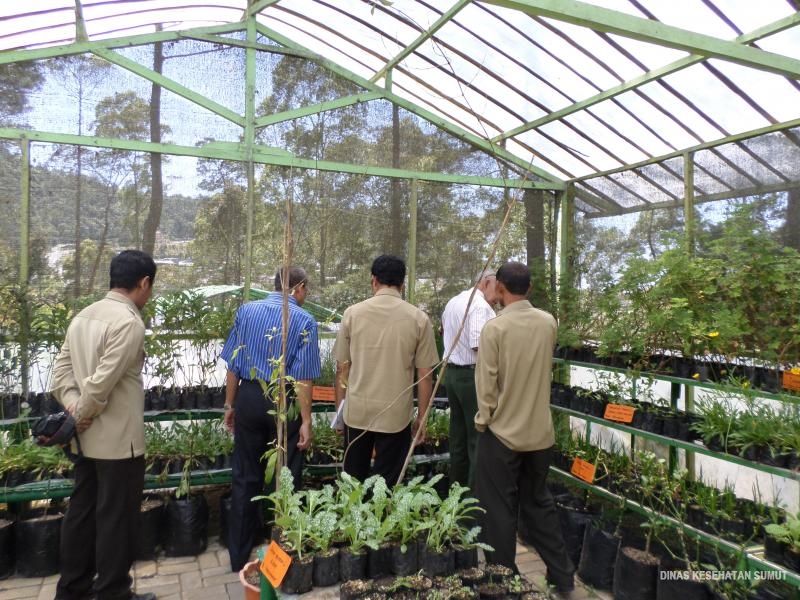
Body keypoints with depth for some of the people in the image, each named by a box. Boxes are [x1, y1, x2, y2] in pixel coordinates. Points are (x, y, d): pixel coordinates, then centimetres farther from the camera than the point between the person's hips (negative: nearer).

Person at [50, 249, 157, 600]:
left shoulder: (83, 316, 9)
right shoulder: (129, 322, -20)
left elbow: (61, 369, 8)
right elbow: (103, 381, -24)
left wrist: (73, 406, -3)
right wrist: (84, 413, -9)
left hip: (88, 438, 9)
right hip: (119, 439, -9)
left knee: (82, 511, 18)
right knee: (116, 518, 5)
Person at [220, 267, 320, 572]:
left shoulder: (246, 310, 2)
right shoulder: (304, 321, -9)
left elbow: (233, 365, 3)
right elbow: (302, 378, -12)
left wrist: (230, 405, 12)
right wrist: (306, 421, -8)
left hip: (249, 398, 3)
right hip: (284, 402, -3)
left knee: (245, 477, 14)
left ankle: (239, 555, 26)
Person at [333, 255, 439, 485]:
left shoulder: (352, 313, -3)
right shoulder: (419, 319, -7)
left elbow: (342, 368, 2)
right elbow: (424, 375, -4)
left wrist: (340, 408, 14)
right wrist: (422, 417, 8)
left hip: (356, 412, 2)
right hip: (396, 415, -1)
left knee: (352, 481, 17)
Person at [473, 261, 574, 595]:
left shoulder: (495, 327, -17)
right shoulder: (548, 323, -1)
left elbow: (486, 383, -16)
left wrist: (482, 420, -1)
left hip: (502, 433, -5)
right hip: (540, 432, 5)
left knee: (500, 511, 10)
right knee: (539, 504, 21)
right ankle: (562, 577, 30)